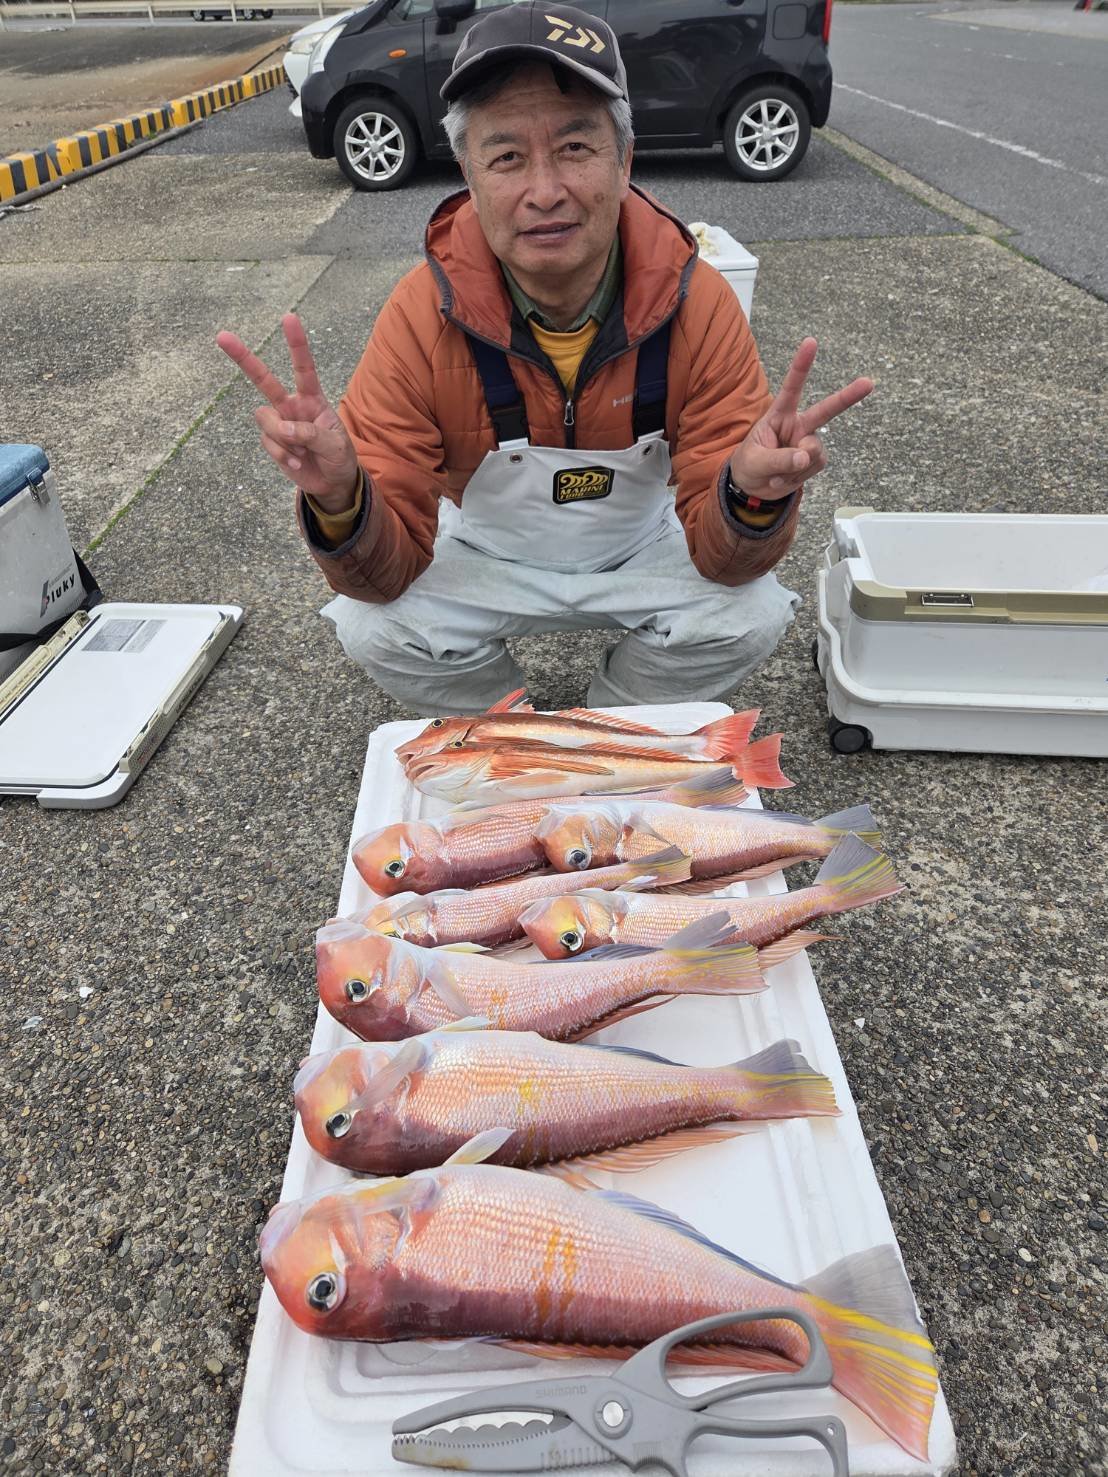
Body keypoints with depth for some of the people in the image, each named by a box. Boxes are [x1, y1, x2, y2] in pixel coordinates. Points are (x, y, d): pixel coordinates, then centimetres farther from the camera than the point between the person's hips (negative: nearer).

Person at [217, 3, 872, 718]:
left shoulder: (697, 303, -22)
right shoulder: (421, 315, -23)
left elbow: (721, 562, -21)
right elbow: (387, 571, -22)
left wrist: (751, 496, -45)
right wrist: (341, 502, -45)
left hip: (647, 551, 1)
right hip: (485, 557, 0)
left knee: (750, 615, -25)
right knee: (374, 627, -25)